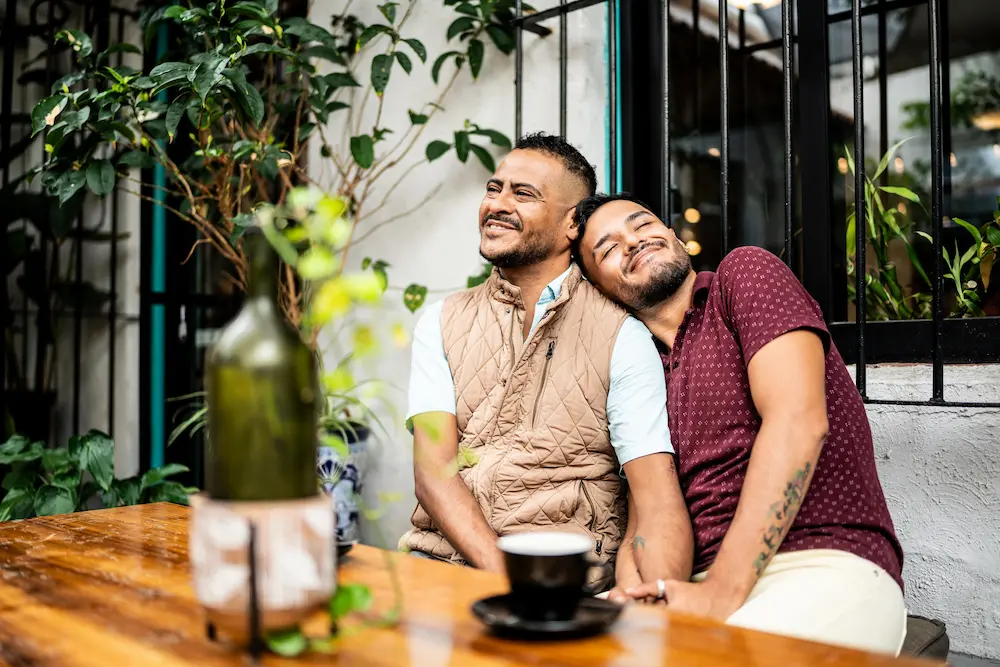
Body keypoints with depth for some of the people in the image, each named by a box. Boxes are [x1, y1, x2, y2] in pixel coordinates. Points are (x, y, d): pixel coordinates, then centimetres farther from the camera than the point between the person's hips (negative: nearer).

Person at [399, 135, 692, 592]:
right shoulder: (441, 323, 9)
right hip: (438, 556, 1)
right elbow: (433, 469, -3)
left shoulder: (621, 337, -1)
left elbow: (658, 500, -9)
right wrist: (507, 577, -18)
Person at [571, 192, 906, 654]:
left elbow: (799, 421, -14)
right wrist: (635, 588, -12)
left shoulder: (746, 272, 1)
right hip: (703, 583, 6)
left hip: (828, 568, -6)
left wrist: (724, 591, -18)